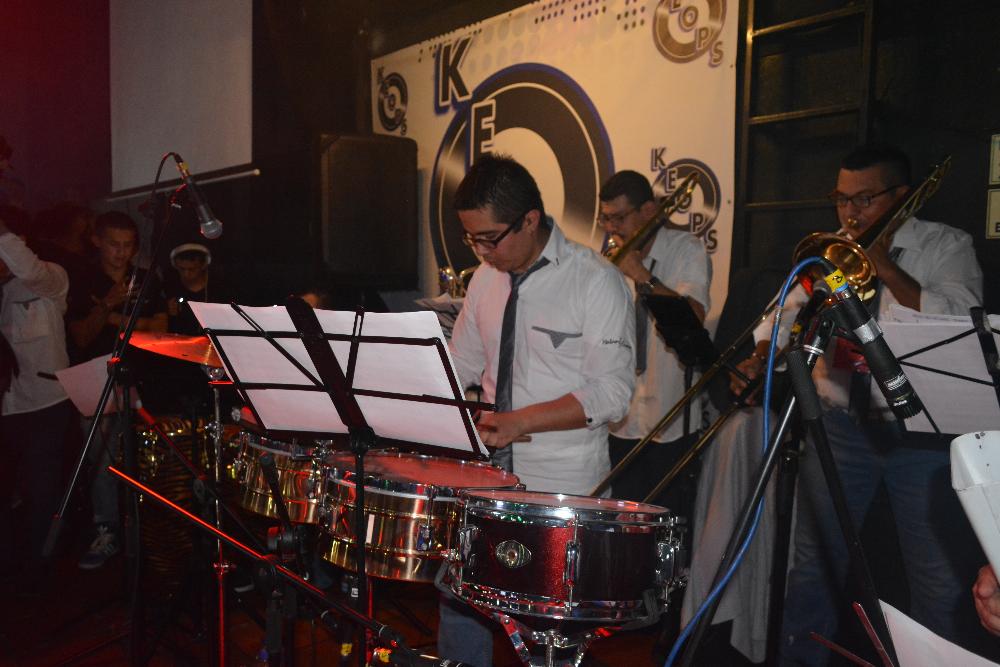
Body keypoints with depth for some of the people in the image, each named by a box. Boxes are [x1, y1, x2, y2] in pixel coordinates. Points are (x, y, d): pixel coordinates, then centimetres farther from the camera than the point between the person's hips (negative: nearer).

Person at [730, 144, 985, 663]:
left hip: (922, 430, -2)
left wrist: (886, 269, -19)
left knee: (940, 581, 5)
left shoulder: (947, 247, -1)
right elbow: (790, 315, 0)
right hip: (841, 424, 3)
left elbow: (960, 323, -16)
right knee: (813, 566, 11)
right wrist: (760, 356, -19)